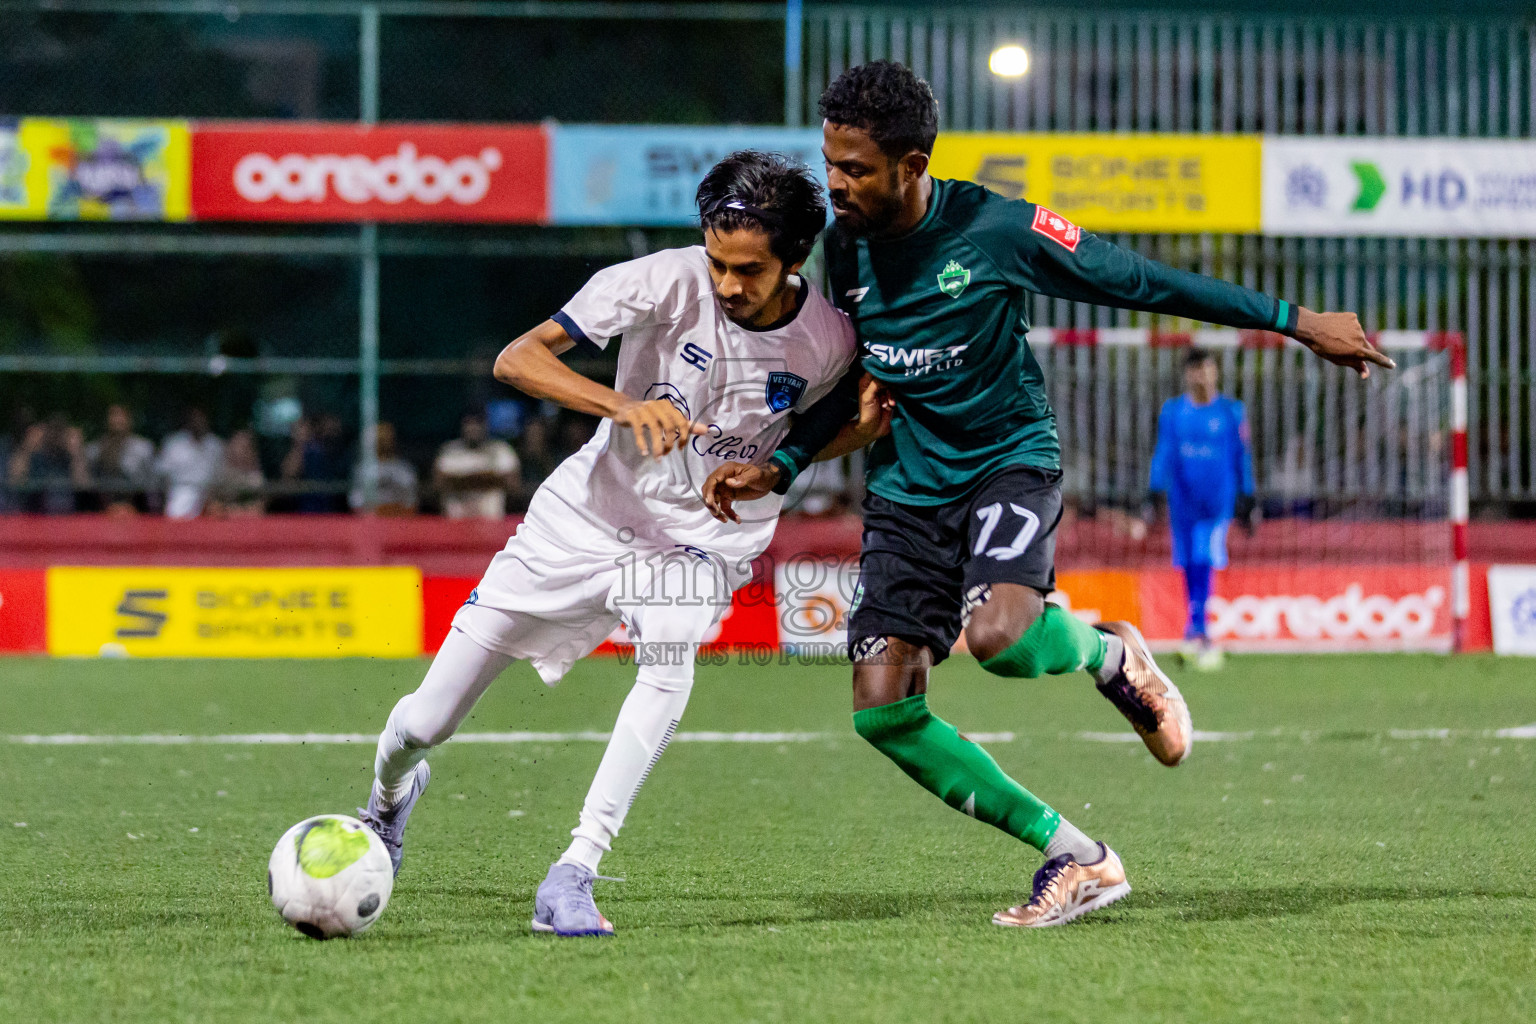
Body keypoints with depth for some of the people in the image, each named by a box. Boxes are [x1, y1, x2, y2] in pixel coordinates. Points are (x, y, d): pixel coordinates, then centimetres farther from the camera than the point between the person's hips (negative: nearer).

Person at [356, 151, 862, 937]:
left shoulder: (827, 343, -14)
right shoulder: (666, 282, -21)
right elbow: (516, 358, -24)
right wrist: (625, 405, -39)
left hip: (699, 540, 0)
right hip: (587, 514, 0)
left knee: (669, 669, -36)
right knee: (426, 724, 2)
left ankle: (570, 878, -33)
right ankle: (389, 797, 40)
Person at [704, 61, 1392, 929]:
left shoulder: (996, 229, -15)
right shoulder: (842, 248, 0)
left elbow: (1136, 280, -8)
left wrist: (1296, 322, -5)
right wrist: (778, 471, 0)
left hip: (1009, 458, -5)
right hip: (905, 488, 5)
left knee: (999, 633, -35)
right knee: (883, 708, -11)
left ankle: (1110, 655, 4)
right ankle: (1077, 860, -1)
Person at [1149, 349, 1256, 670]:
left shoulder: (1231, 411, 5)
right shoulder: (1172, 411, 8)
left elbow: (1241, 456, 10)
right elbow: (1163, 454, 9)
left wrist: (1247, 499, 9)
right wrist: (1155, 492, 0)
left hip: (1217, 499, -2)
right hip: (1182, 497, 2)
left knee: (1204, 563, -16)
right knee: (1190, 566, 4)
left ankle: (1195, 630, -20)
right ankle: (1199, 635, 15)